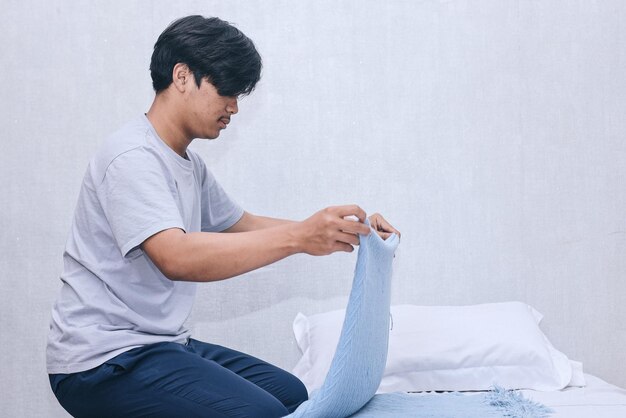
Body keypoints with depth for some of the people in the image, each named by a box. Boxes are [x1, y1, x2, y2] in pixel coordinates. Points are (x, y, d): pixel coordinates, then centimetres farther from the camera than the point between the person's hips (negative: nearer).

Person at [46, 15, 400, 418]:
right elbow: (176, 258, -31)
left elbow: (242, 224, 20)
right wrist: (297, 237, -37)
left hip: (163, 343, 10)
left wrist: (343, 230, 7)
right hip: (103, 360, -10)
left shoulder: (191, 164, 12)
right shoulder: (133, 157, -18)